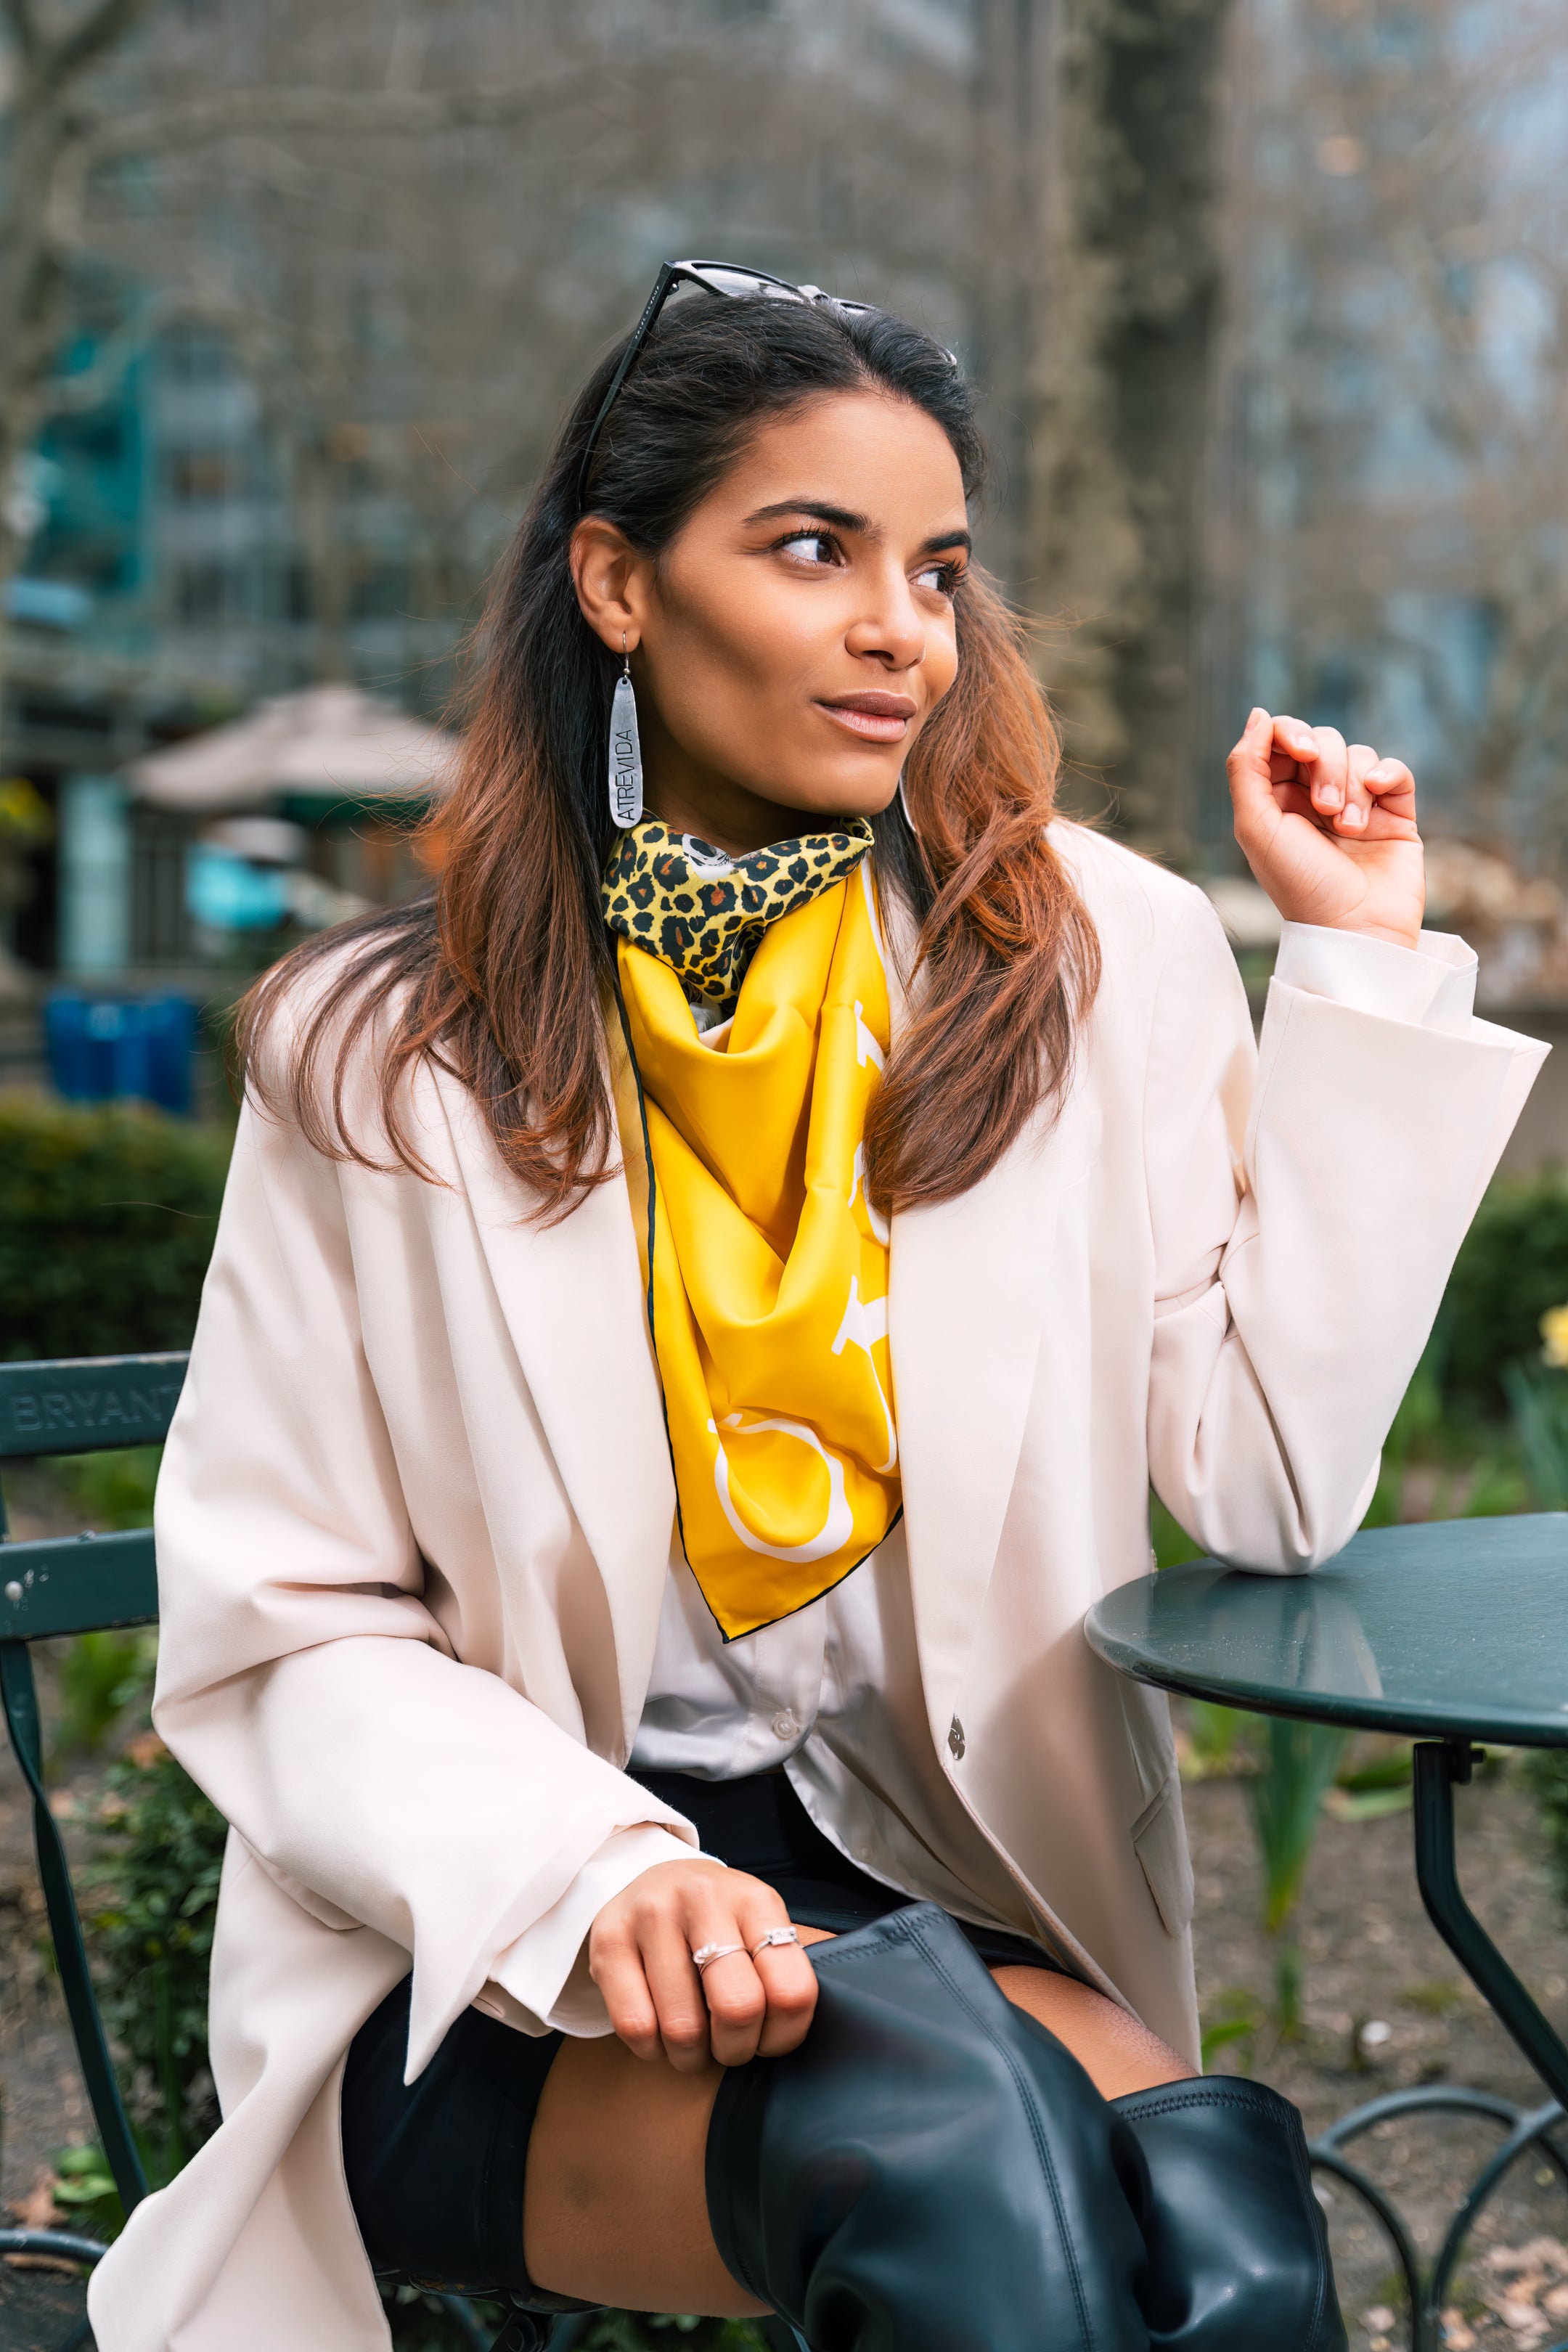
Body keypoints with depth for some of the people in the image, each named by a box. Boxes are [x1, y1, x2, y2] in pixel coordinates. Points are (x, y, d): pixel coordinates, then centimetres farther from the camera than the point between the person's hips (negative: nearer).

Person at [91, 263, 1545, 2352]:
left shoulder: (1102, 963, 5)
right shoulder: (384, 1055, 1)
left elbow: (1269, 1494, -2)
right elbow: (278, 1631, -1)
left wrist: (1357, 967, -1)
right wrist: (598, 1878, -19)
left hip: (964, 1905, 2)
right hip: (499, 1965, -1)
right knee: (935, 2112, -33)